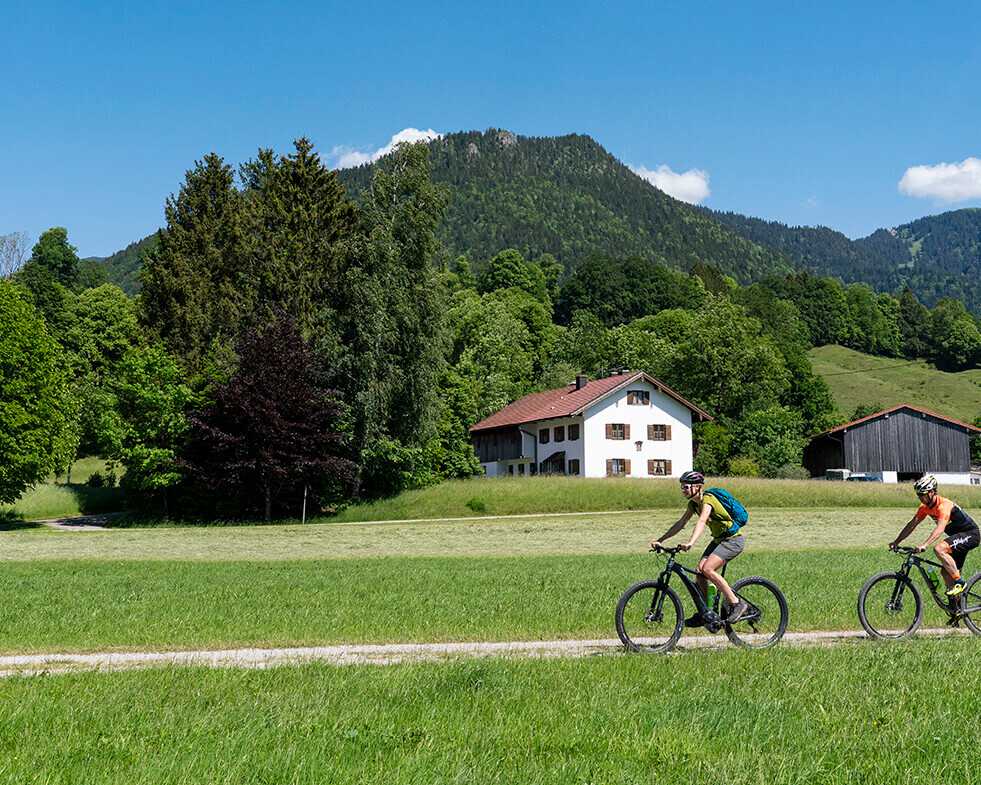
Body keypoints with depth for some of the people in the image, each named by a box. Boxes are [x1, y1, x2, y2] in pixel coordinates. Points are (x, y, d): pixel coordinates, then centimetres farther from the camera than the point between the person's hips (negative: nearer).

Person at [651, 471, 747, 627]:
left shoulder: (707, 499, -22)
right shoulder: (693, 504, 4)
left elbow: (701, 521, -38)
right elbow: (680, 524, 7)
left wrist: (690, 542, -53)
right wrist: (660, 541, 1)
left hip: (733, 540, -9)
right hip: (719, 540, 9)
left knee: (707, 569, -23)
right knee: (699, 571, -4)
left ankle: (736, 604, -13)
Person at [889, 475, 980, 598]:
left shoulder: (944, 505, -26)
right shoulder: (925, 506, 0)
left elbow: (940, 528, -39)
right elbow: (912, 524, 4)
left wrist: (924, 545, -50)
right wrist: (896, 542, -4)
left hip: (971, 534, -9)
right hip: (959, 537, 9)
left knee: (938, 549, -29)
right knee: (946, 572, 5)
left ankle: (959, 583, -18)